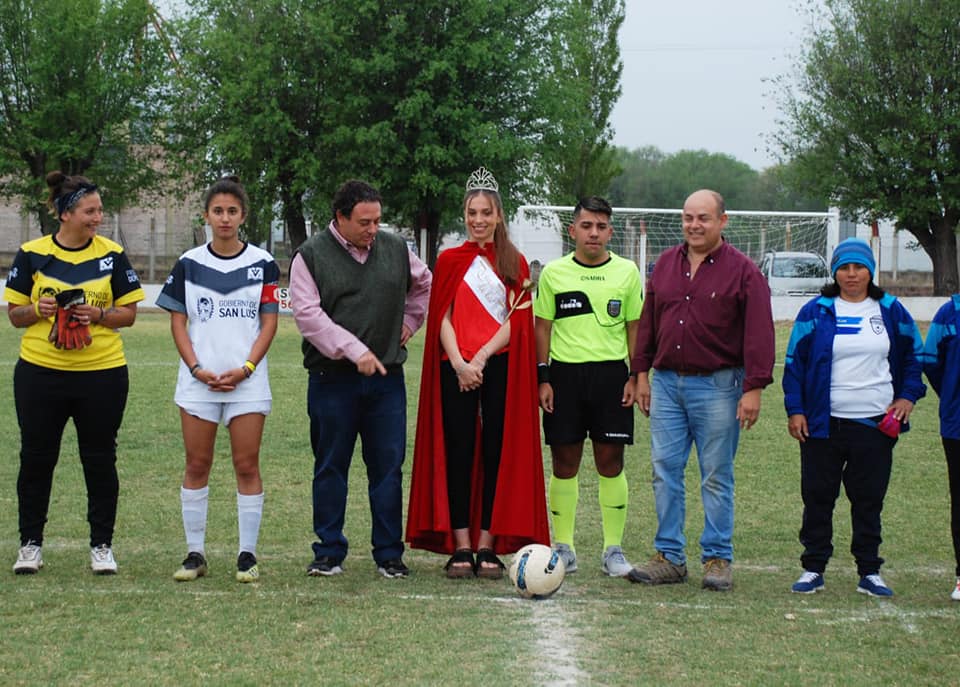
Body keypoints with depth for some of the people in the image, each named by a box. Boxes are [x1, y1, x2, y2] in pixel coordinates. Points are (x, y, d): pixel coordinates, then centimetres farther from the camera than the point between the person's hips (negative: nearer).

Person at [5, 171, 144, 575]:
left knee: (100, 461, 5)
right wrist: (37, 310, -16)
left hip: (102, 373, 0)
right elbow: (15, 314, 5)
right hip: (40, 373, 0)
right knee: (36, 459, 7)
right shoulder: (31, 254, 0)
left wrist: (98, 314, -15)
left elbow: (129, 314, 3)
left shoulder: (112, 255, 1)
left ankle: (102, 546, 16)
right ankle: (30, 545, 19)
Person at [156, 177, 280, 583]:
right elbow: (178, 321, 5)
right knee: (197, 465, 3)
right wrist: (196, 368, -8)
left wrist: (245, 369, -10)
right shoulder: (189, 264, 5)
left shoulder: (262, 264, 3)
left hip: (247, 381, -1)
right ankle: (195, 553, 10)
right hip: (199, 380, 1)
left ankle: (248, 555, 6)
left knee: (247, 465, -1)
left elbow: (269, 322, 2)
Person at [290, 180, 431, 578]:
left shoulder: (396, 249, 9)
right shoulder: (311, 256, -3)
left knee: (388, 466, 2)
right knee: (331, 467, 5)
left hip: (387, 378, 3)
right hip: (332, 378, -3)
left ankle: (389, 554, 9)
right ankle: (329, 552, 14)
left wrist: (409, 322, 17)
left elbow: (424, 285, 29)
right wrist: (354, 351, -19)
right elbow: (308, 314, -12)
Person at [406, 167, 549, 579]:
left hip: (500, 366, 0)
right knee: (458, 453, -3)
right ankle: (460, 548, -1)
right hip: (455, 367, 0)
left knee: (497, 452, -1)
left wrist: (481, 358, -11)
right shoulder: (449, 261, 10)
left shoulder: (514, 263, 10)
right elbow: (443, 319, 4)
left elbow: (516, 320, 1)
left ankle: (488, 546, 2)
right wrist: (460, 364, -10)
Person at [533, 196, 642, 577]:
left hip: (610, 372, 0)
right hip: (564, 373, 0)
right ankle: (563, 547, 12)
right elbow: (543, 327, 7)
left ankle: (614, 549, 9)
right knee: (565, 463, 3)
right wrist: (543, 378, 1)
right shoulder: (554, 272, 5)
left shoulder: (626, 271, 5)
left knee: (611, 463, 1)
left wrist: (635, 377, 1)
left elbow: (635, 328, 9)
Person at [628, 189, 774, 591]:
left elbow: (758, 333, -8)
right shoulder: (666, 264, 12)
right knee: (665, 471, 3)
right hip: (666, 382, 5)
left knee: (716, 477, 1)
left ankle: (718, 559, 9)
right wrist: (642, 373, 12)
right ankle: (669, 558, 10)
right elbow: (648, 321, 16)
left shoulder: (742, 271, -3)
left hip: (717, 387, -4)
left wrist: (754, 388, -13)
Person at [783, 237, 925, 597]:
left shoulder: (891, 311, 7)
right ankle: (813, 569, 12)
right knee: (818, 497, 3)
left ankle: (869, 572, 12)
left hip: (875, 423, 1)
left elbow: (914, 355, 19)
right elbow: (794, 362, 4)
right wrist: (795, 410, -2)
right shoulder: (816, 312, 1)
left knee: (869, 499, 5)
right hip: (823, 423, -1)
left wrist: (908, 396, 7)